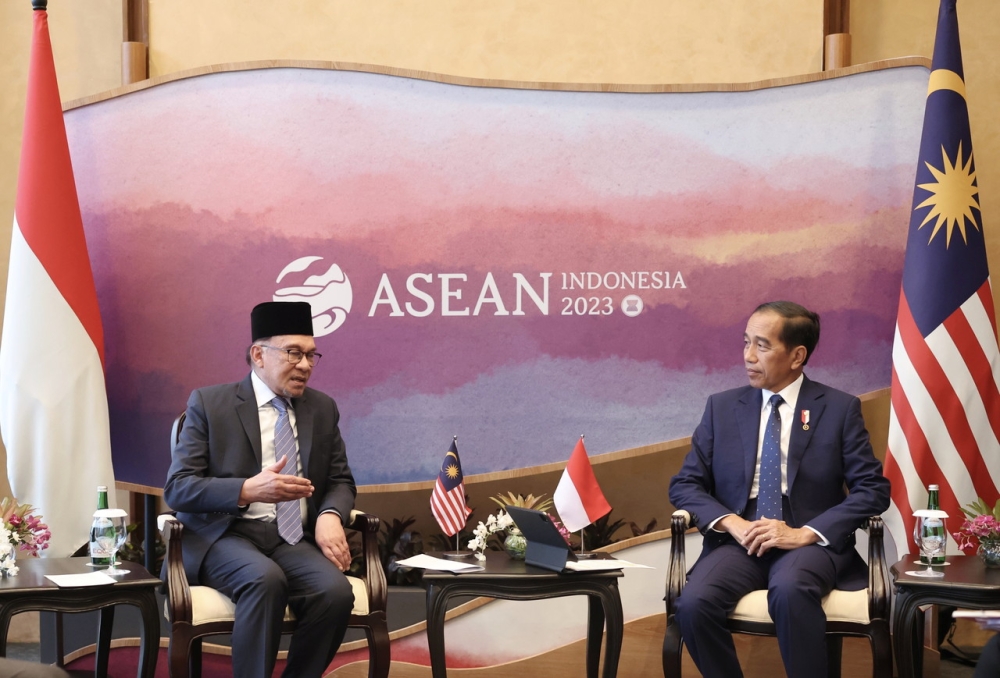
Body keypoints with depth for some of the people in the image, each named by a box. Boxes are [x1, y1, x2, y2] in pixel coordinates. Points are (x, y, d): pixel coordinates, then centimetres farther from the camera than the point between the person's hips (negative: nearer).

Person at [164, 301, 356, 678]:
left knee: (335, 591, -28)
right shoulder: (209, 404, 0)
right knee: (266, 579, -37)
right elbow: (176, 487, -6)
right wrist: (248, 490, -23)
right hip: (224, 535, -3)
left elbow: (340, 481, 15)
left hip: (293, 539, 4)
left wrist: (330, 515, -10)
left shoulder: (323, 409, 12)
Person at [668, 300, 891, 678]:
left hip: (810, 542, -2)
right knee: (694, 603, -29)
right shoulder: (721, 408, 10)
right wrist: (733, 523, -11)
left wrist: (805, 534, -15)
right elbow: (685, 484, 10)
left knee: (791, 589, -38)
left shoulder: (840, 409, 3)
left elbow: (873, 490, -1)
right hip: (739, 542, 3)